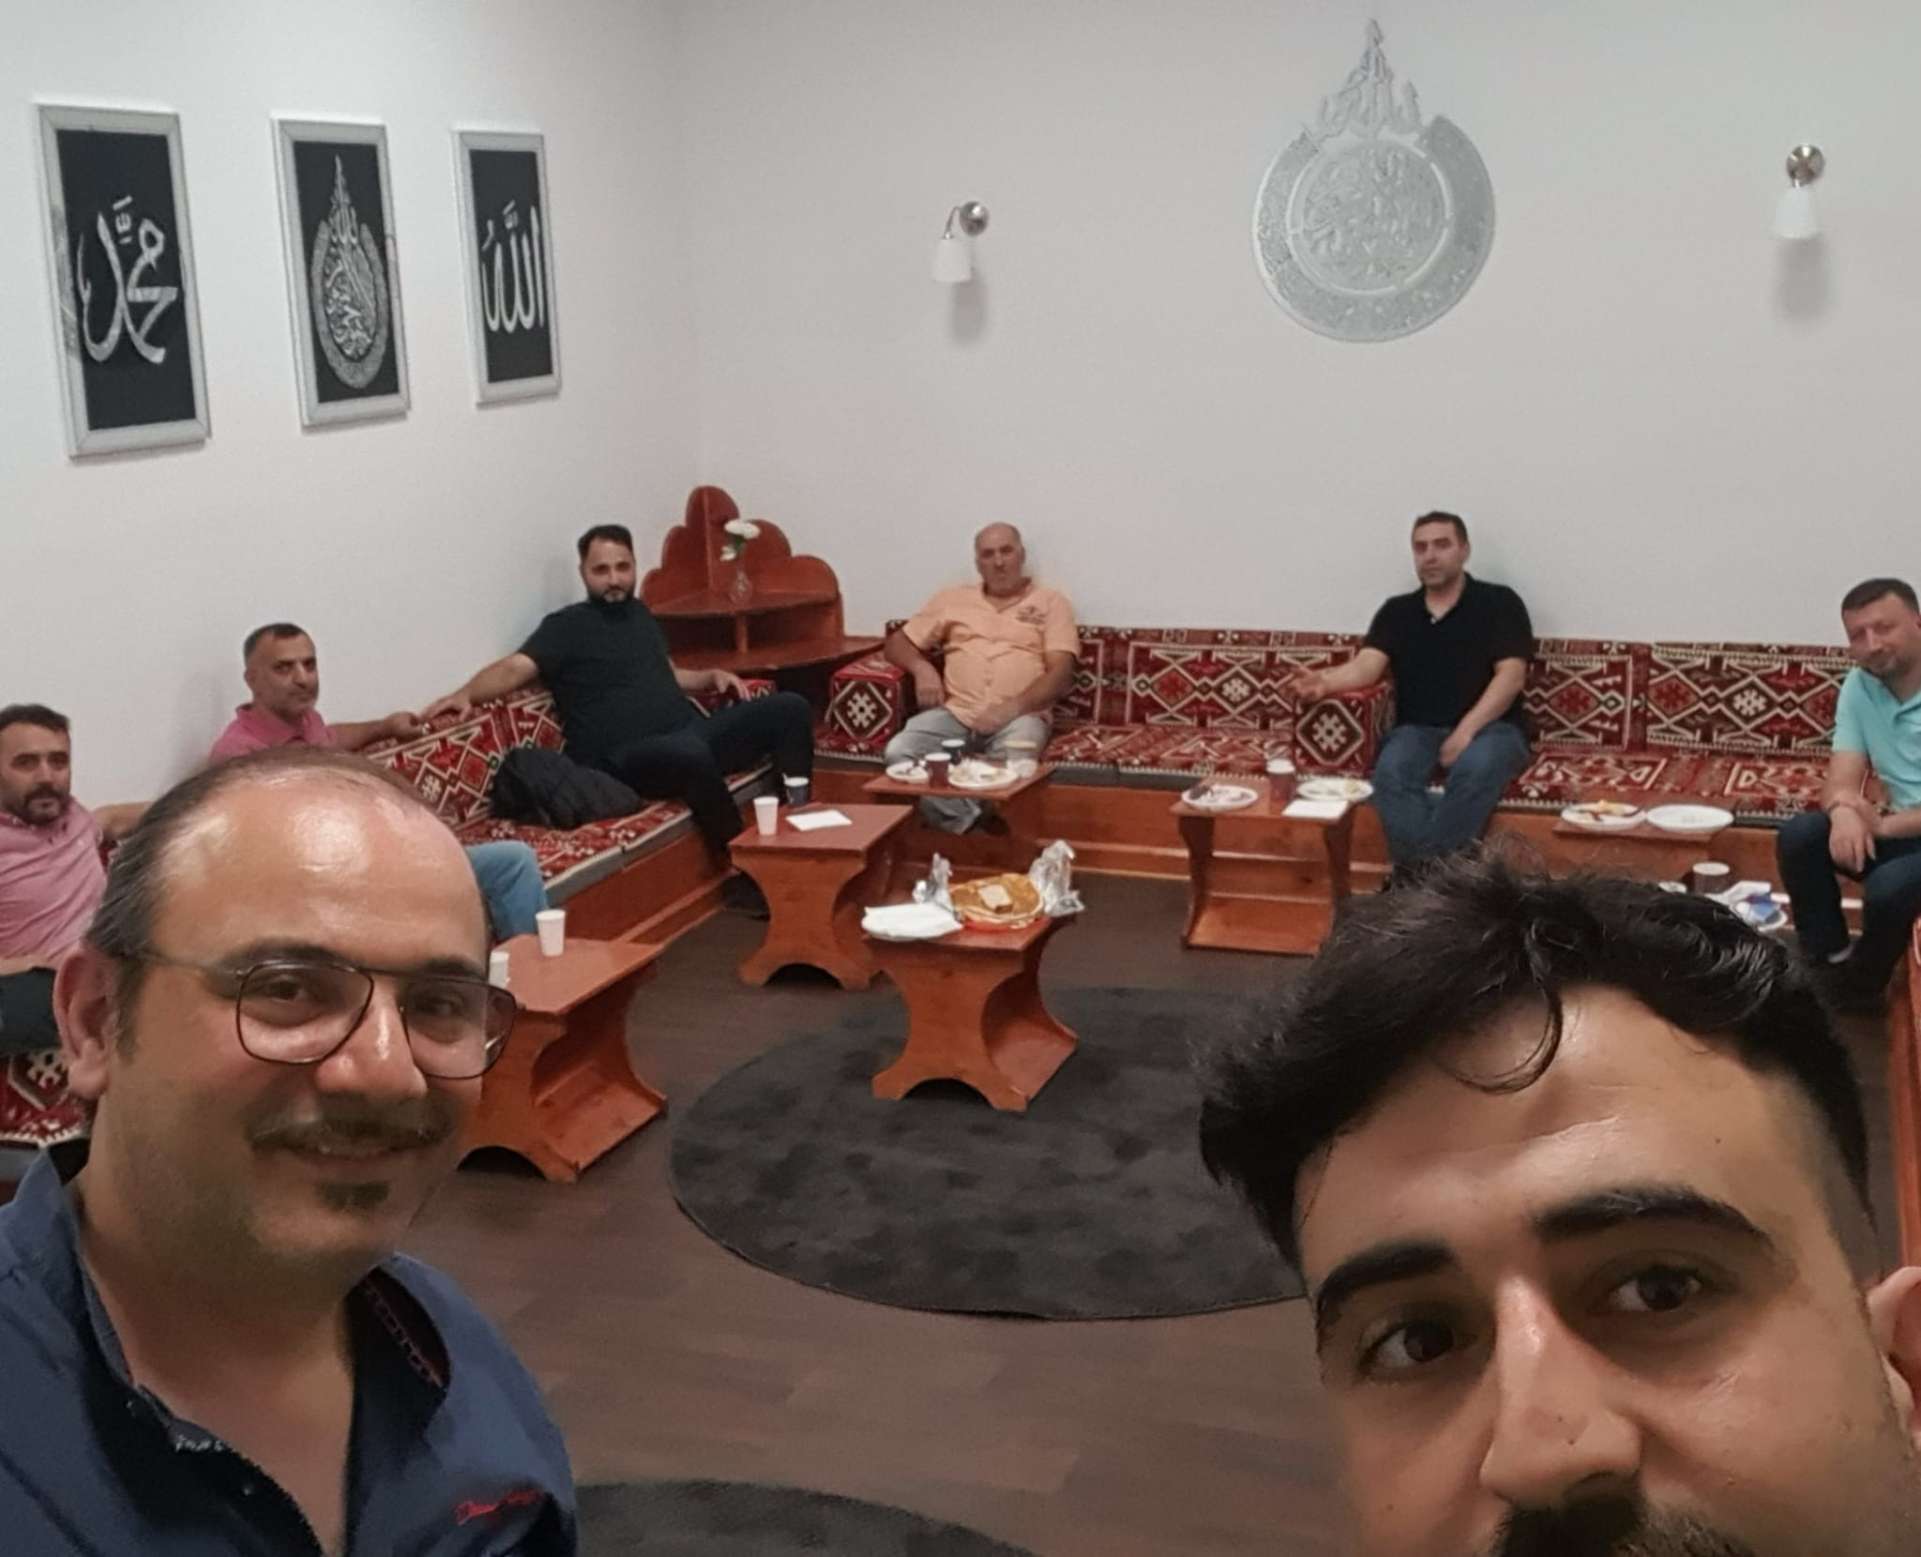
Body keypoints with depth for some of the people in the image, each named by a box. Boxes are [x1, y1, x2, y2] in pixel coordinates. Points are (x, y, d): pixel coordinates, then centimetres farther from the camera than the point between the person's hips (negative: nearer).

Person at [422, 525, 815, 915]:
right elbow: (514, 668, -13)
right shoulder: (567, 626, 1)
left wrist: (711, 676, 18)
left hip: (694, 732, 7)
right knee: (691, 753, -41)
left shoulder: (639, 612, 22)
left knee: (789, 707, -5)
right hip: (628, 757, -7)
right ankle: (740, 874, -27)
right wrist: (466, 693, -32)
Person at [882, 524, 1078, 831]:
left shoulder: (1050, 602, 12)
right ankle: (970, 828, -26)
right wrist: (922, 668, -1)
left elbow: (1061, 674, 1)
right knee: (899, 752, -28)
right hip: (954, 713, 3)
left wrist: (1012, 708, -16)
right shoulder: (953, 599, 21)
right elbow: (897, 642, 23)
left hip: (1019, 716, -3)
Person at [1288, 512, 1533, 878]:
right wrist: (1326, 681, -25)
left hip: (1489, 727, -2)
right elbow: (1367, 666, -1)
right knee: (1392, 770, -33)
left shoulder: (1499, 603, 6)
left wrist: (1466, 731, -18)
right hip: (1418, 730, 3)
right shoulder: (1397, 611, 15)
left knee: (1476, 767, -38)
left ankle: (1415, 877, -37)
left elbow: (1511, 676, -4)